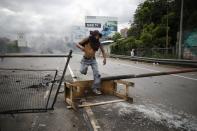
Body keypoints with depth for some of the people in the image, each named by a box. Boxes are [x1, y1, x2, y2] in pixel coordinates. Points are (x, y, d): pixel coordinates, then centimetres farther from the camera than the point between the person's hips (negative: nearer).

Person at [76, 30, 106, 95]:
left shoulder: (98, 43, -8)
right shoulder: (87, 39, -16)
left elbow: (103, 51, 3)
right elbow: (77, 44, -15)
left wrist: (104, 58, -12)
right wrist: (81, 47, -37)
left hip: (93, 60, 2)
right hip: (85, 59, -2)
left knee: (97, 74, -9)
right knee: (83, 71, -15)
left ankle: (95, 88, 1)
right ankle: (85, 67, 22)